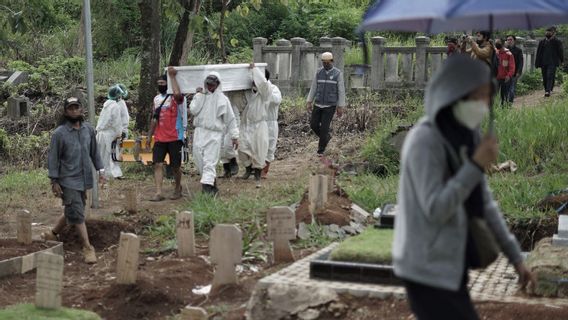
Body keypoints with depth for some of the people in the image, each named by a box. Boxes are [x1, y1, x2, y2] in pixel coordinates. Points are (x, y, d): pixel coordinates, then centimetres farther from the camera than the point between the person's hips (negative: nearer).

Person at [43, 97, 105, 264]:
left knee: (71, 212, 17)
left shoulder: (88, 129, 3)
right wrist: (54, 181, -10)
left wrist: (100, 170, 9)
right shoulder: (59, 133, -11)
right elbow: (53, 158, -8)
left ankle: (52, 234, 38)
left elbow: (94, 151, 14)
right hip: (68, 181, -5)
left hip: (84, 179, 5)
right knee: (77, 215, -6)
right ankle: (88, 248, -1)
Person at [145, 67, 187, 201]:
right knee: (158, 164, -7)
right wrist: (149, 136, 17)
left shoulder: (175, 98, -6)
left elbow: (178, 93, -33)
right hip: (159, 138, 5)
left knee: (175, 166, 5)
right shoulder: (156, 99, 14)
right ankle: (158, 193, -10)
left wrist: (172, 76, -22)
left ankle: (178, 189, 25)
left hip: (174, 138, -5)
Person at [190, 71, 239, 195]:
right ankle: (212, 184, 17)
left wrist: (234, 136, 3)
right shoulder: (199, 96, 9)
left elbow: (230, 119, 5)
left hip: (214, 135, -3)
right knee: (199, 160, 2)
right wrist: (200, 95, -5)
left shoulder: (223, 99, 4)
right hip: (199, 133, 3)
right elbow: (193, 110, -6)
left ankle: (207, 187, -15)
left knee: (209, 162, -11)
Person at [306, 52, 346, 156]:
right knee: (314, 125, 3)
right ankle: (326, 137, 31)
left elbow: (341, 91, -7)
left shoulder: (338, 73, -8)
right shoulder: (319, 73, 3)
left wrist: (340, 107, -10)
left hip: (330, 106, -4)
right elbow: (313, 88, 8)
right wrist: (309, 102, 2)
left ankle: (321, 150, 11)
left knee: (324, 127, -5)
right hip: (318, 105, 4)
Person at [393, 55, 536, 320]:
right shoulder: (424, 140, -17)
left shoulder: (466, 137, 7)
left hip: (450, 266, 8)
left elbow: (484, 204, 14)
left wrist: (515, 255, 14)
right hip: (427, 269, -8)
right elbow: (435, 209, -22)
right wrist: (476, 166, -23)